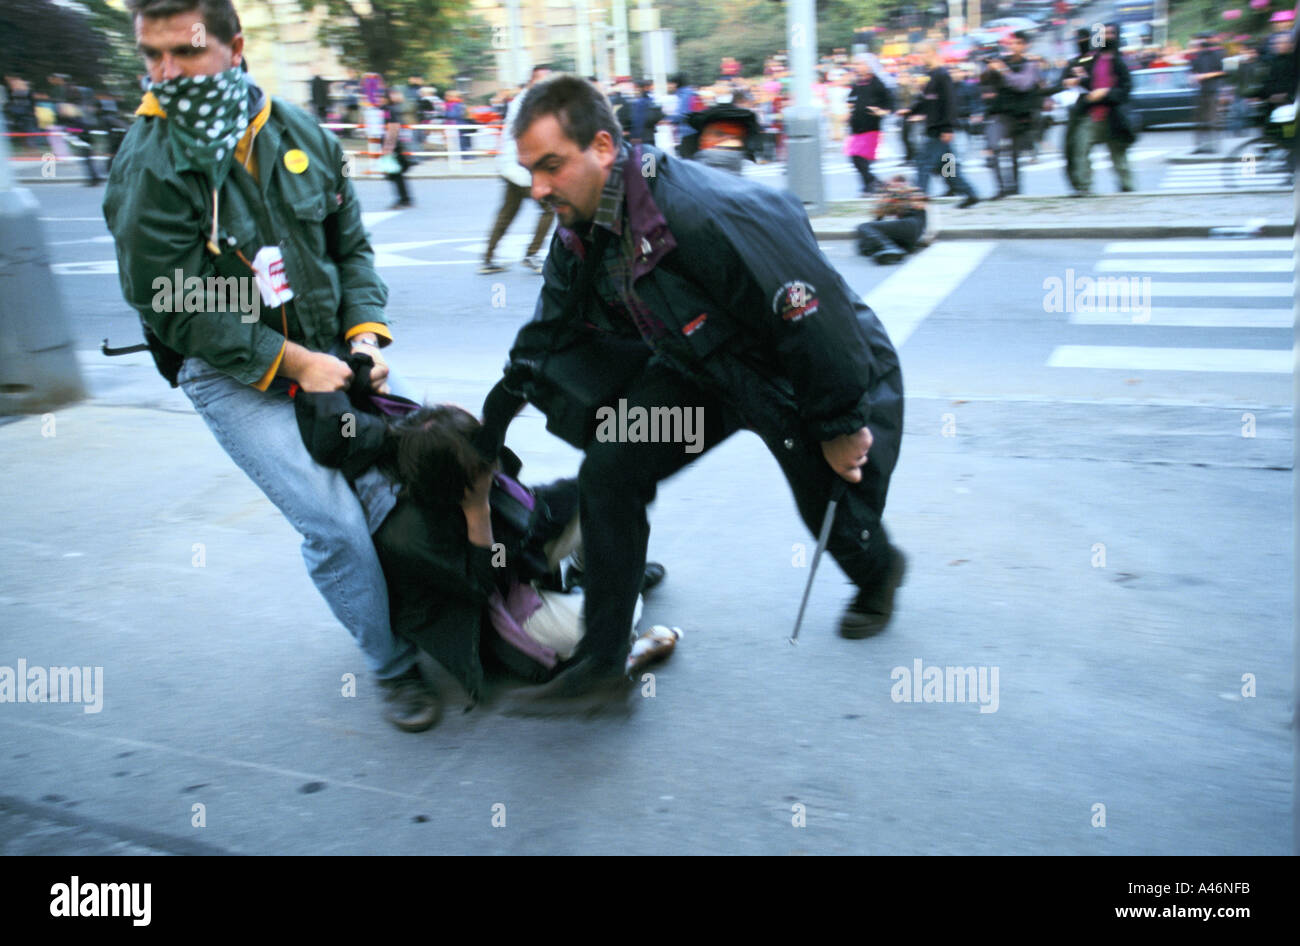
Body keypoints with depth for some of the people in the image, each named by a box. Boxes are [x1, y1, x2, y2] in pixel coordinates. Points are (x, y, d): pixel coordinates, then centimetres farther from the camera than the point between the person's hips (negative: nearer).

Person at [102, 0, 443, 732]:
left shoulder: (301, 134, 0)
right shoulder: (148, 168, -14)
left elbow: (351, 245, 9)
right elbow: (174, 308, -14)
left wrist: (366, 333, -6)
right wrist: (292, 363, -16)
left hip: (334, 351, 5)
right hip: (236, 378, -4)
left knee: (401, 486, 1)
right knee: (335, 524, -11)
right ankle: (394, 667, 10)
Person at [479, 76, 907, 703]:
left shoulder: (704, 213, -37)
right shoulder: (579, 234, -9)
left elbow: (814, 315, -33)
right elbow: (551, 334, 10)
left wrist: (841, 426, -23)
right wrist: (507, 395, 7)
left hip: (822, 377, -6)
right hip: (703, 372, 7)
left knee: (841, 526, 9)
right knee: (608, 474, -9)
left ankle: (878, 574, 50)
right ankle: (602, 663, 1)